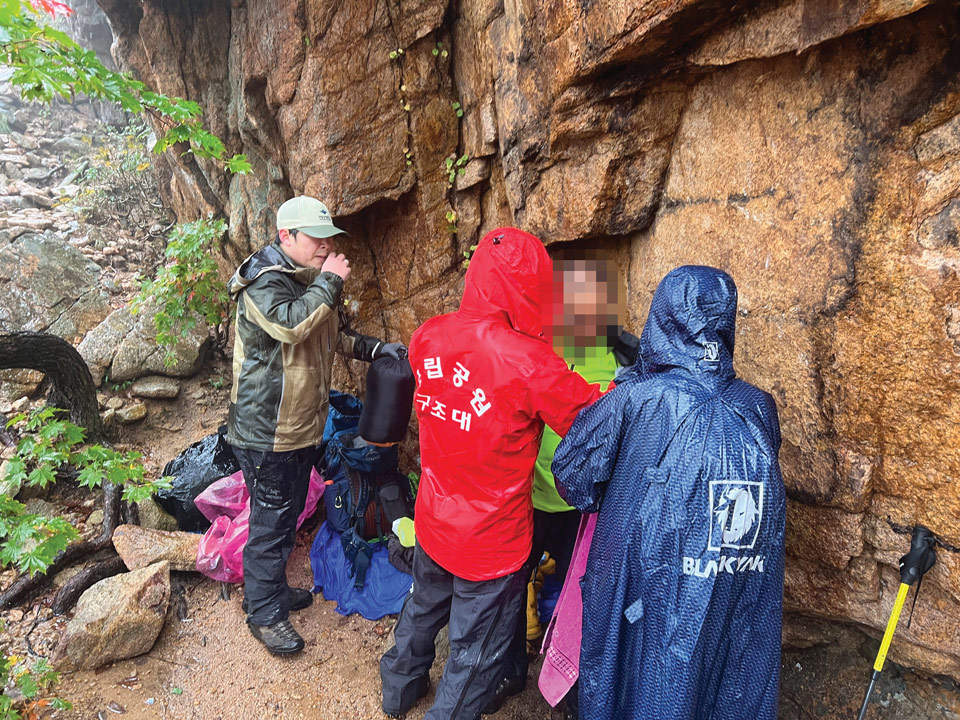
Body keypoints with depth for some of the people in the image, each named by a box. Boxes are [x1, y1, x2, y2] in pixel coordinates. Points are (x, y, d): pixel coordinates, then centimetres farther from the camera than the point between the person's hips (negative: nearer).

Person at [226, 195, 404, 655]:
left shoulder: (313, 280, 9)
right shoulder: (263, 281, -18)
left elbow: (336, 335, 20)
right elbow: (291, 323, -38)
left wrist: (374, 349, 4)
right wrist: (330, 281, -28)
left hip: (303, 424, 9)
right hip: (266, 430, -9)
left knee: (288, 514, 22)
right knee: (270, 520, 4)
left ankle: (273, 587, 42)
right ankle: (264, 613, 22)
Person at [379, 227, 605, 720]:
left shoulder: (428, 336, -10)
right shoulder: (527, 361, -29)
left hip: (434, 519, 7)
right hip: (491, 538, -7)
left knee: (424, 605, 33)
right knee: (475, 652, 17)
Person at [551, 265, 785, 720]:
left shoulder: (636, 398, -18)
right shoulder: (759, 406, -6)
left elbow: (572, 469, -11)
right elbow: (760, 477, 8)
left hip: (649, 580, -3)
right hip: (743, 591, 4)